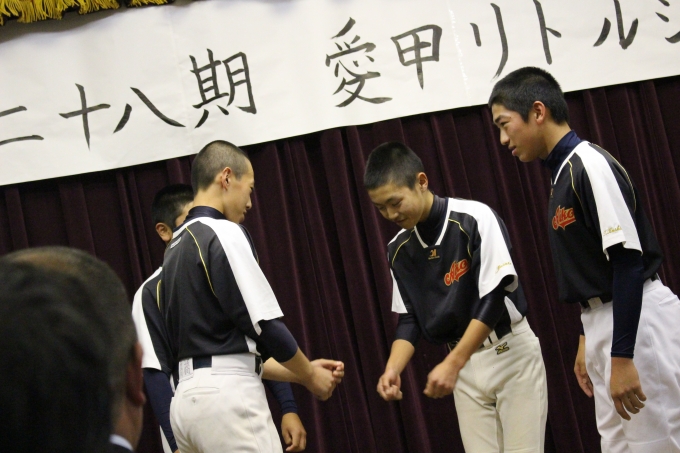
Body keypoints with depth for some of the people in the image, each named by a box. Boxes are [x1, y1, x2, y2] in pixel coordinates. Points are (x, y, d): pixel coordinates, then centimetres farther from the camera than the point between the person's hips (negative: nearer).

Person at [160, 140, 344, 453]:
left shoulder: (175, 248, 17)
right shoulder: (223, 233, -9)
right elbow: (264, 323, -13)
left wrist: (300, 373, 19)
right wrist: (310, 375, 4)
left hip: (188, 398, 9)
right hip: (226, 396, -9)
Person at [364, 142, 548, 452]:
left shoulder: (475, 218, -15)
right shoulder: (398, 250, 1)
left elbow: (493, 299, -19)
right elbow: (409, 319, 7)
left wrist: (451, 365, -24)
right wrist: (393, 368, -12)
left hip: (511, 353, -4)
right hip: (464, 364, 4)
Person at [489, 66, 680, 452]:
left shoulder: (590, 166, -15)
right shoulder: (564, 174, 13)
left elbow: (629, 262, -21)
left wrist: (621, 357, -23)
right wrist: (588, 341, 22)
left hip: (637, 323, -9)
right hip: (605, 324, 9)